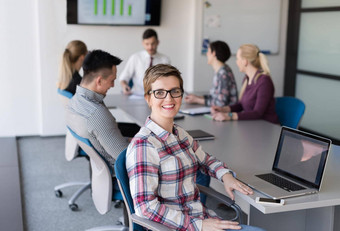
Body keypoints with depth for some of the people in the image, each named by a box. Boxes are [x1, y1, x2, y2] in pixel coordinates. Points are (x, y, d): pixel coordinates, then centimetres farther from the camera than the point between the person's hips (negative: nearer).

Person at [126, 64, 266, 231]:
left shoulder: (181, 134, 9)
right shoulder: (143, 144, -15)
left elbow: (206, 160, 26)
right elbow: (145, 206, -20)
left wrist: (226, 175, 5)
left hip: (203, 217, 8)